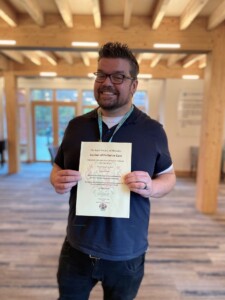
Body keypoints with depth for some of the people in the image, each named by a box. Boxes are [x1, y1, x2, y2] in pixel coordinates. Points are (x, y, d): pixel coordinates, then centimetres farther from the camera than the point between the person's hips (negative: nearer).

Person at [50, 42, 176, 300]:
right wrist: (57, 181, -14)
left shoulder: (152, 131, -8)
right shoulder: (76, 126, -1)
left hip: (127, 254, -1)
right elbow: (57, 168, 9)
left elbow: (169, 175, 1)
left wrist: (151, 187, -21)